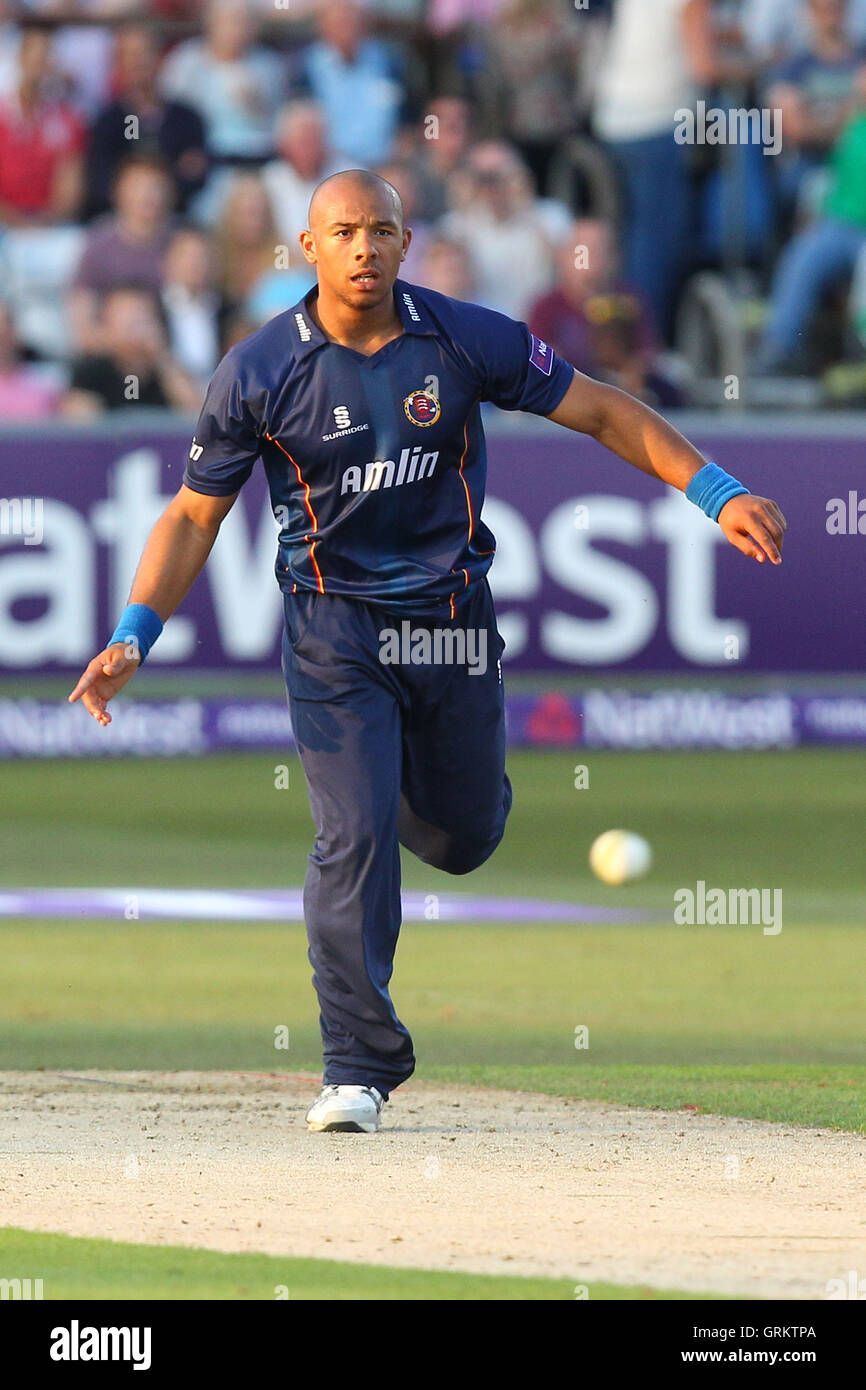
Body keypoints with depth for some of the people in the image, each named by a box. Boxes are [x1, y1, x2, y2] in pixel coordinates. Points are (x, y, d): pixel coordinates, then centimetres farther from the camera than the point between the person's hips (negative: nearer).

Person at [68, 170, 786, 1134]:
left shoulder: (468, 341, -7)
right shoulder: (259, 372, -9)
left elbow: (600, 411, 1)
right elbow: (194, 515, -2)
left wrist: (718, 495, -6)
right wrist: (132, 639, -12)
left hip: (452, 620, 2)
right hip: (334, 627, -2)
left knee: (464, 837, 13)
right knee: (355, 838, -13)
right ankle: (359, 1069, -4)